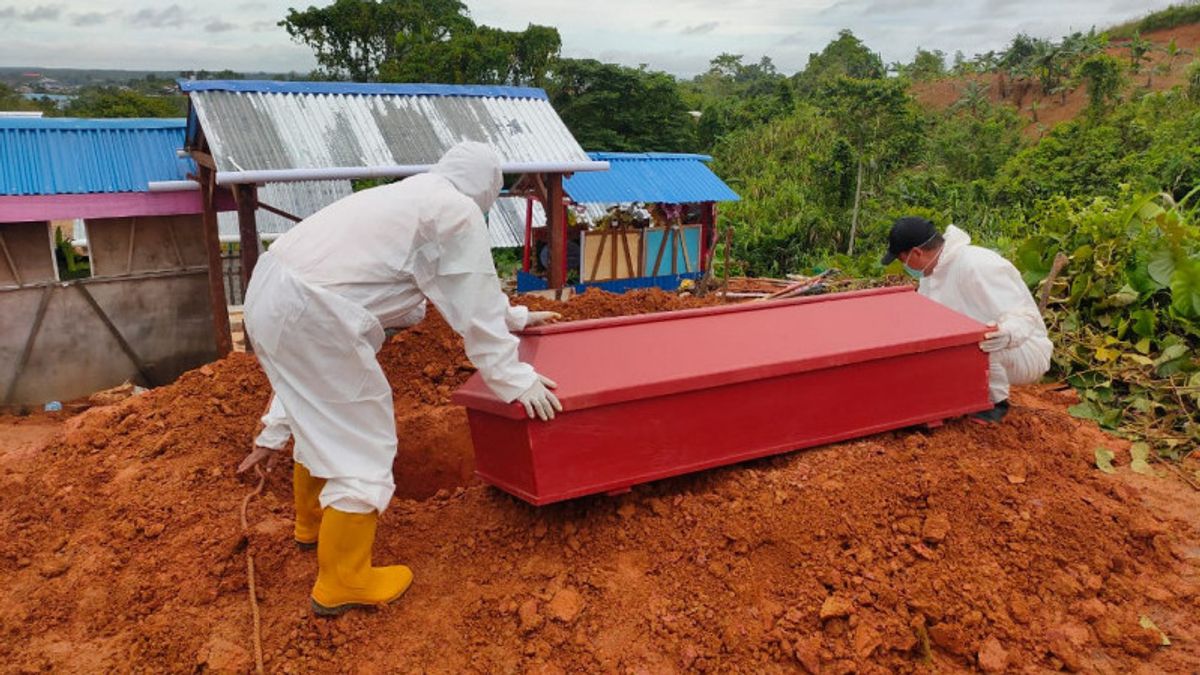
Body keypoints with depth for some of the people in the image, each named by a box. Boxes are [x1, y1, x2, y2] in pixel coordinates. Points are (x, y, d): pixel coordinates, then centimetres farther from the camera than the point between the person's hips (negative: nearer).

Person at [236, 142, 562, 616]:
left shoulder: (414, 197, 23)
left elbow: (466, 286, 33)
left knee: (322, 420, 29)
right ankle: (342, 584, 15)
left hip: (270, 292, 10)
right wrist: (515, 379, 4)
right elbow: (475, 309, -5)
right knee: (363, 443, 3)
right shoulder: (458, 212, -5)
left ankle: (313, 523, 52)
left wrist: (516, 316, 43)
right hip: (312, 314, -10)